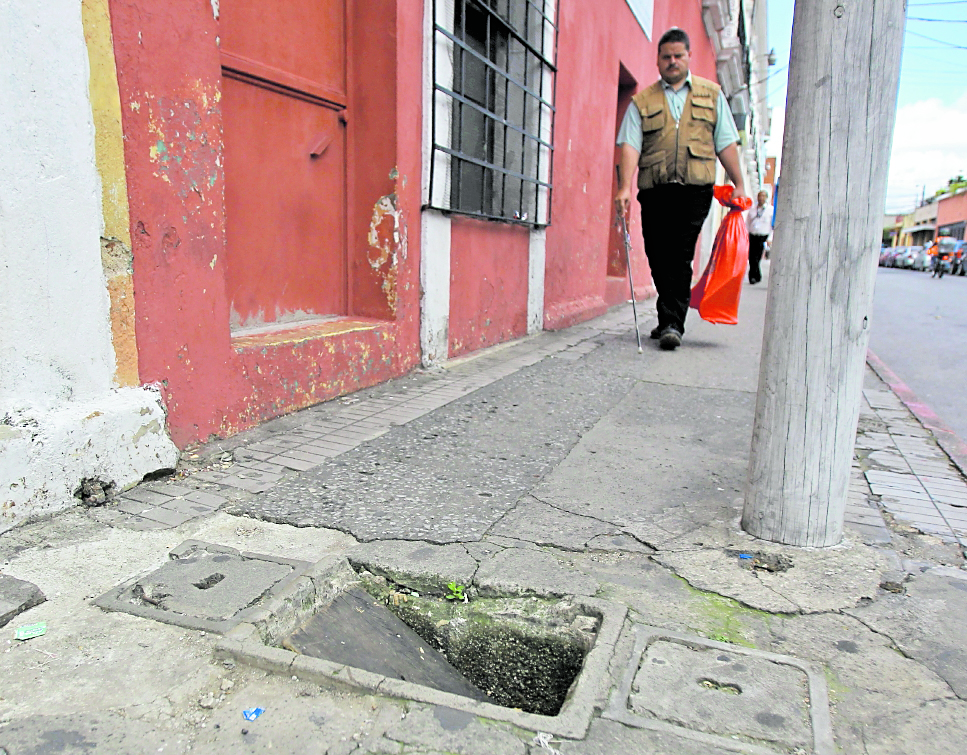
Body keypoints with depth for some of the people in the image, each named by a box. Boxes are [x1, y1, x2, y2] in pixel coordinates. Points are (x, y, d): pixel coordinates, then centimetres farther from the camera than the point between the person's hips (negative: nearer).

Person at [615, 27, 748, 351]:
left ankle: (672, 323, -10)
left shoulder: (711, 94, 18)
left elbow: (726, 143, 16)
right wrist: (625, 187, -13)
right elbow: (630, 145, 1)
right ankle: (669, 319, 19)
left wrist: (739, 184, 9)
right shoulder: (642, 101, 14)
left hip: (694, 190, -1)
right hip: (655, 190, 1)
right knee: (658, 258, 3)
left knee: (680, 257, -11)